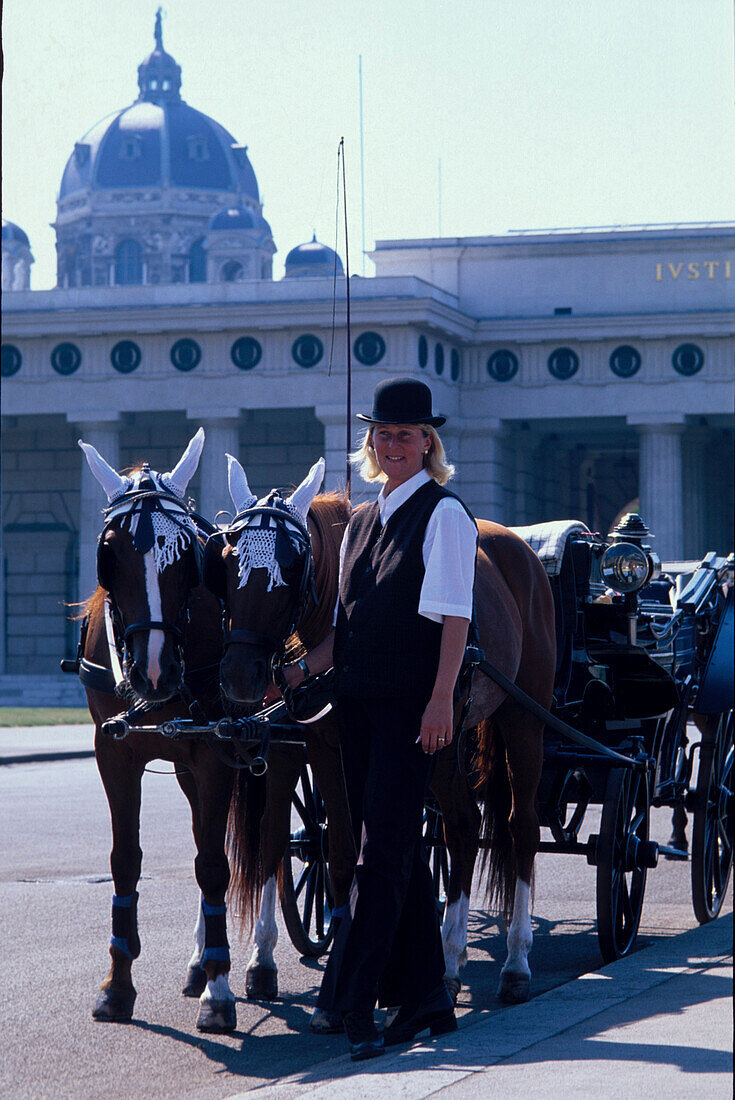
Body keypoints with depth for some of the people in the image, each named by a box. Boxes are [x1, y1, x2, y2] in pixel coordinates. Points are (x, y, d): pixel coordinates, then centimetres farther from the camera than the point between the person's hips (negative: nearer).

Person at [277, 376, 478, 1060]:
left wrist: (441, 701, -20)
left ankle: (350, 1003, -12)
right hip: (357, 702, 8)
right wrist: (301, 670, 6)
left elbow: (453, 617, -13)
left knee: (382, 853, -10)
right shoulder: (360, 523, 16)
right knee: (396, 850, 11)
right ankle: (425, 999, 18)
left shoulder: (444, 515, -5)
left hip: (409, 706, -7)